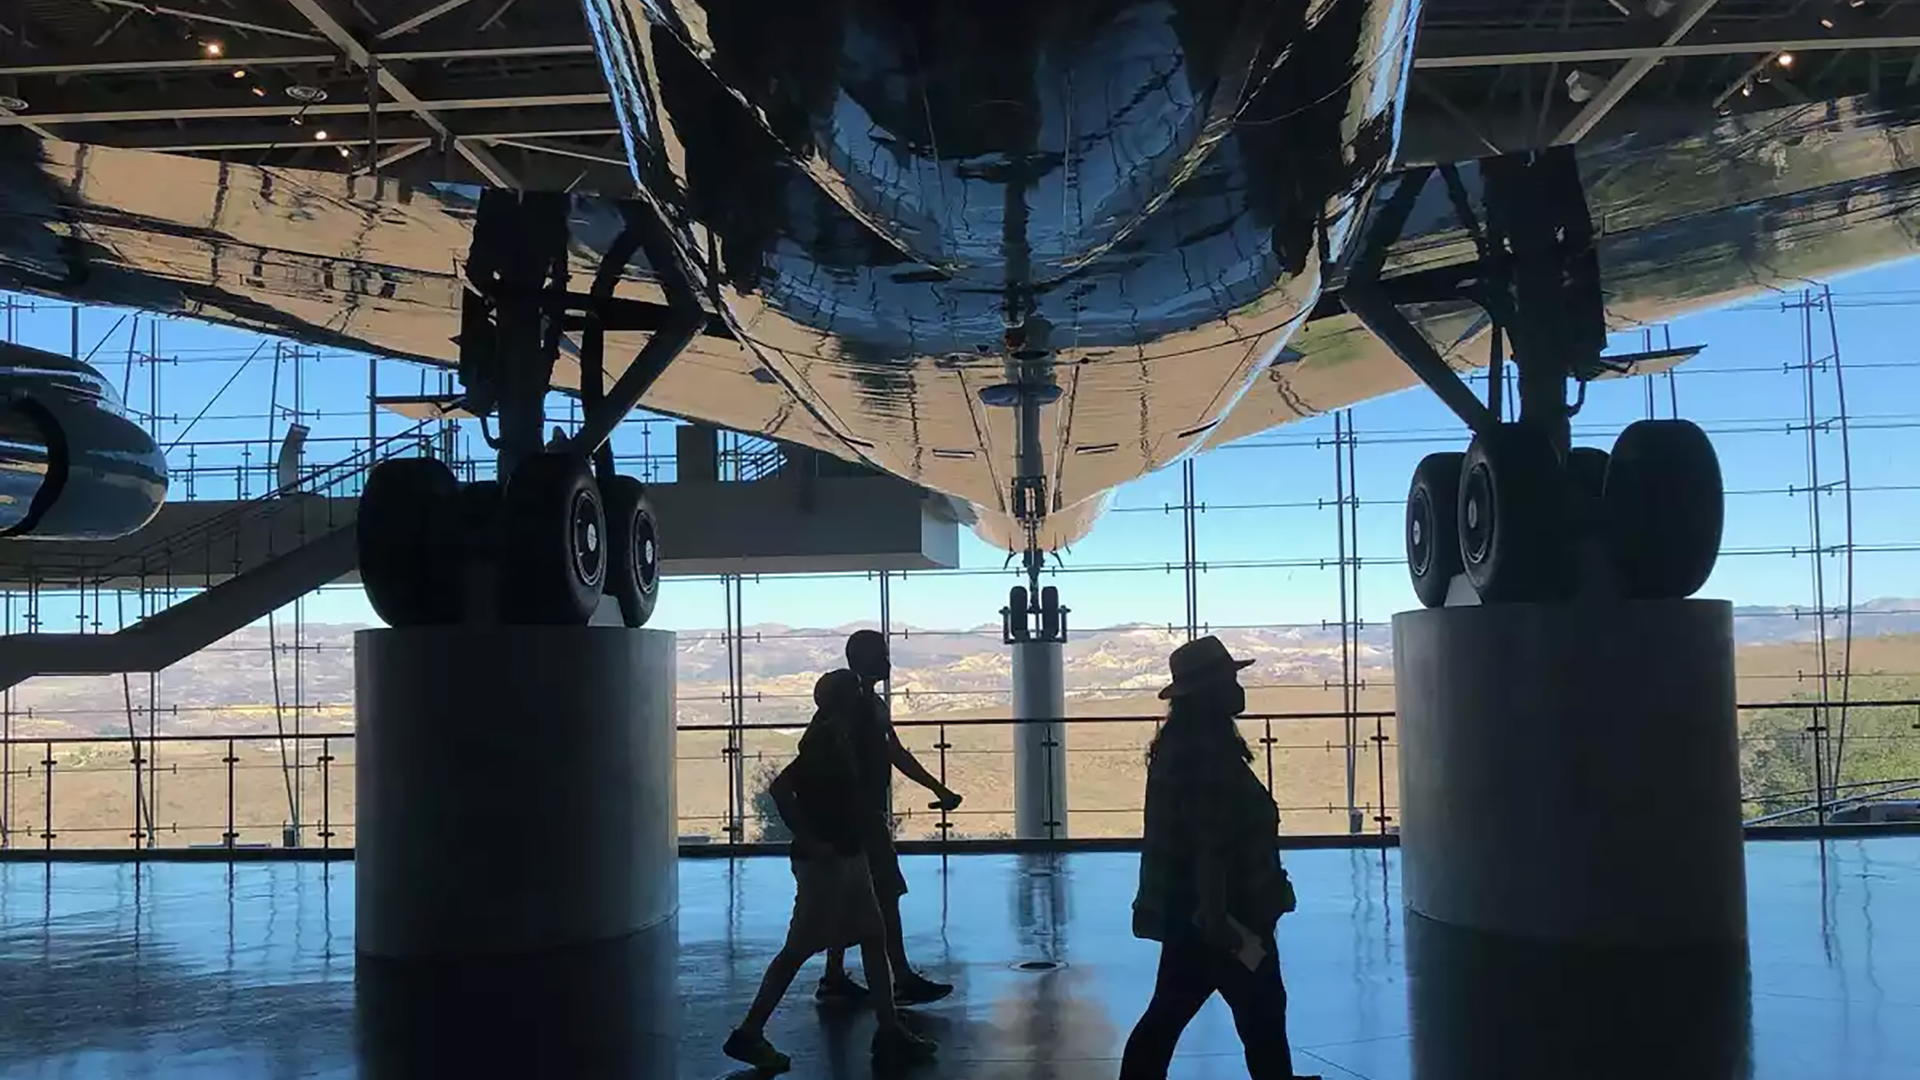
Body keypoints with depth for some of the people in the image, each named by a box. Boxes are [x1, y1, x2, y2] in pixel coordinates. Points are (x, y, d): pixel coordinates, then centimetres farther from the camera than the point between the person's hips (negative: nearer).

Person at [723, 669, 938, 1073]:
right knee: (798, 949, -1)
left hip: (848, 857, 10)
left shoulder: (836, 740, 10)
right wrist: (809, 841, -24)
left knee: (873, 939, 10)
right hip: (825, 862, -10)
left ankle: (889, 1032, 16)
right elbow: (780, 788, -27)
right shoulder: (824, 743, -19)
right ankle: (749, 1034, 10)